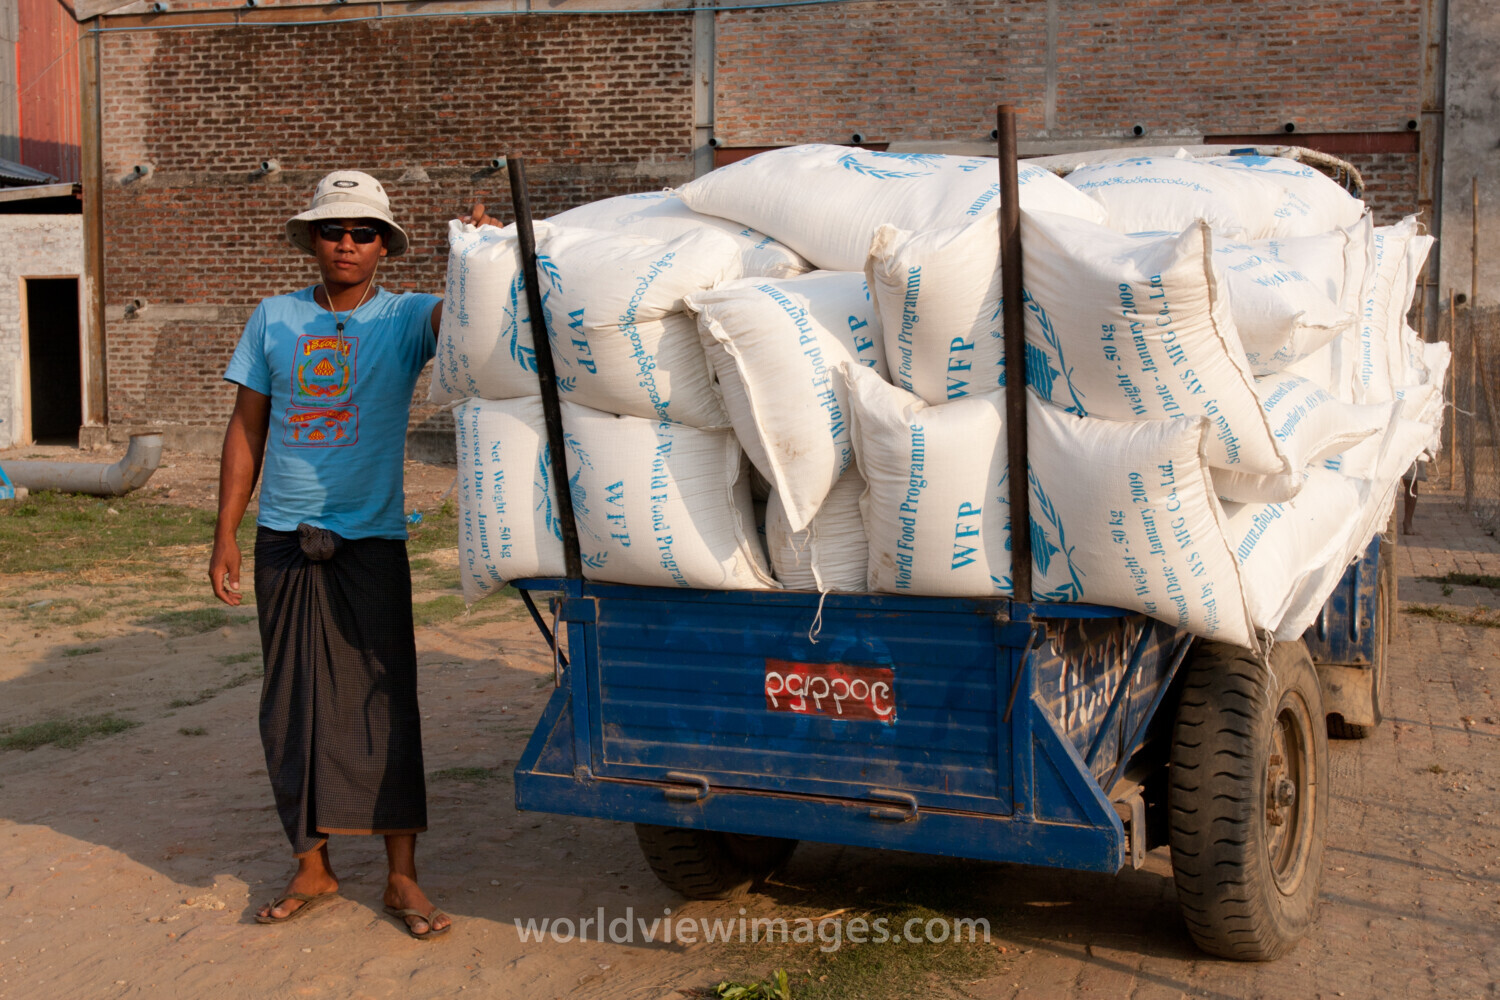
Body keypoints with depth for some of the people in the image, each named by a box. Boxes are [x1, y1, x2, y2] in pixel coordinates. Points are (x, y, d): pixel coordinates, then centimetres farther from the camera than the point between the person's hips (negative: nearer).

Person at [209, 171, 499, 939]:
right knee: (293, 707, 8)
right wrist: (225, 534, 6)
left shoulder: (405, 319, 1)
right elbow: (246, 429, 9)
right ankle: (312, 869, 21)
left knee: (383, 702, -2)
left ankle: (402, 877, 5)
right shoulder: (274, 320, 6)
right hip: (284, 538, 3)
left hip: (371, 539, -2)